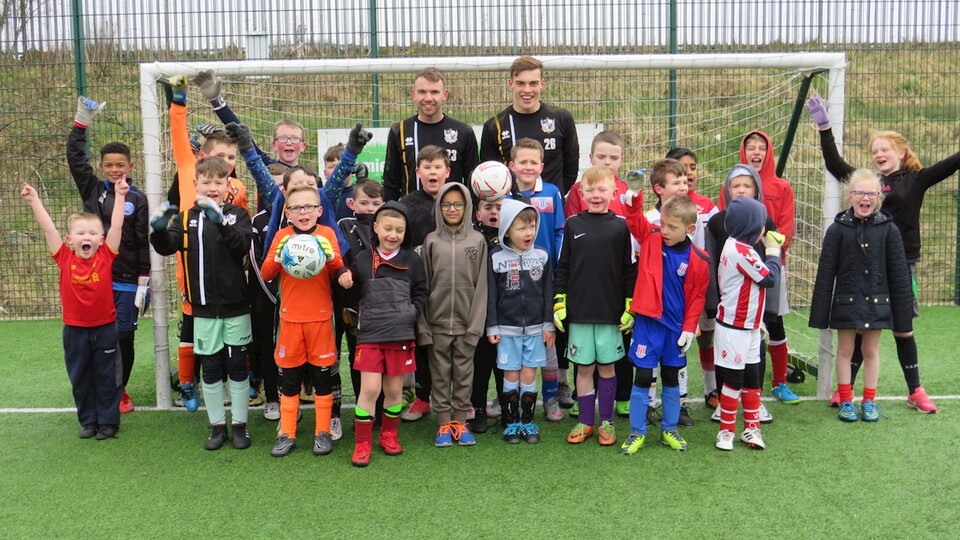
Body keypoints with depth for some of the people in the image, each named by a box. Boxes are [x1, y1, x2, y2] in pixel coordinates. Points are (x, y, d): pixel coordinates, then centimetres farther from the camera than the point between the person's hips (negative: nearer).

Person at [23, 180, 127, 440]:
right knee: (80, 378, 13)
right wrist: (34, 200, -11)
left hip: (104, 328, -1)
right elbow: (48, 228, -8)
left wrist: (119, 196, -16)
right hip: (74, 330, 2)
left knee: (107, 377, 9)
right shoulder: (65, 258, -6)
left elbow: (116, 226, -13)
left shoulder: (106, 257, -8)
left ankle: (108, 421, 22)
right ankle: (88, 421, 28)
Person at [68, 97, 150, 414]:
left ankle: (120, 391, 18)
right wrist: (82, 122, 1)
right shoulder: (92, 189, 8)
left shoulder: (138, 200, 0)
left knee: (124, 336, 3)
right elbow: (75, 156, 4)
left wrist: (143, 283, -4)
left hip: (127, 281, -2)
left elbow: (144, 243, -1)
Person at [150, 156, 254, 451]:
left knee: (237, 368, 7)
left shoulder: (237, 214, -2)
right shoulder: (186, 218, 4)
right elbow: (166, 247, -10)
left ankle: (239, 425, 20)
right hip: (203, 309, 2)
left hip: (236, 308, -2)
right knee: (210, 369, 10)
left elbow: (243, 245, -20)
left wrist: (221, 220, -36)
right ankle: (217, 426, 23)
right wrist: (159, 229, -31)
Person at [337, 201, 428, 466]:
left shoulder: (413, 260, 4)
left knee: (394, 389, 10)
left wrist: (413, 311, -6)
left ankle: (389, 435, 30)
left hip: (401, 335, 1)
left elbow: (421, 292, 9)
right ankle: (362, 442, 9)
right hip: (369, 335, -1)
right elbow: (351, 291, 15)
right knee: (370, 389, -5)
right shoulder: (362, 259, 4)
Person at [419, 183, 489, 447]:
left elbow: (481, 285, 0)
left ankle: (460, 421, 19)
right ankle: (443, 422, 17)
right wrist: (422, 325, -4)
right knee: (440, 373, 7)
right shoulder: (431, 241, 3)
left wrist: (476, 324, -7)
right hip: (437, 321, 0)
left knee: (464, 372, 8)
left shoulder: (477, 240, 2)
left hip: (466, 322, 0)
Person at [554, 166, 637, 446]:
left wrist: (630, 308, -1)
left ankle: (606, 421, 20)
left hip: (611, 312, -1)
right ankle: (585, 421, 19)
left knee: (606, 366, 8)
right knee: (584, 367, 7)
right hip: (578, 311, 1)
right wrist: (559, 304, 2)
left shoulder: (621, 226, 0)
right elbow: (562, 267, 7)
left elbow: (630, 269, 3)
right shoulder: (573, 224, 4)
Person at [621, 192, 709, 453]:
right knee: (643, 377, 1)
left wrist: (689, 328, -4)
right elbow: (635, 220, -16)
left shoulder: (698, 260, -8)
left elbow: (698, 296, -2)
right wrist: (634, 196, -34)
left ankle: (669, 430, 30)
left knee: (671, 378, 15)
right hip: (647, 323, -1)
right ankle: (637, 432, 14)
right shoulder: (651, 238, -6)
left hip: (675, 327, 1)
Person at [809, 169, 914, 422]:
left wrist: (904, 316, 0)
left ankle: (869, 401, 24)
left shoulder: (888, 229, -3)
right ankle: (846, 401, 21)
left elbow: (899, 275, 0)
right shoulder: (838, 229, -5)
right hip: (846, 302, 0)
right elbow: (825, 274, -3)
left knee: (871, 351, 11)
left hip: (877, 302, 1)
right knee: (845, 350, 9)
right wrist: (820, 313, -5)